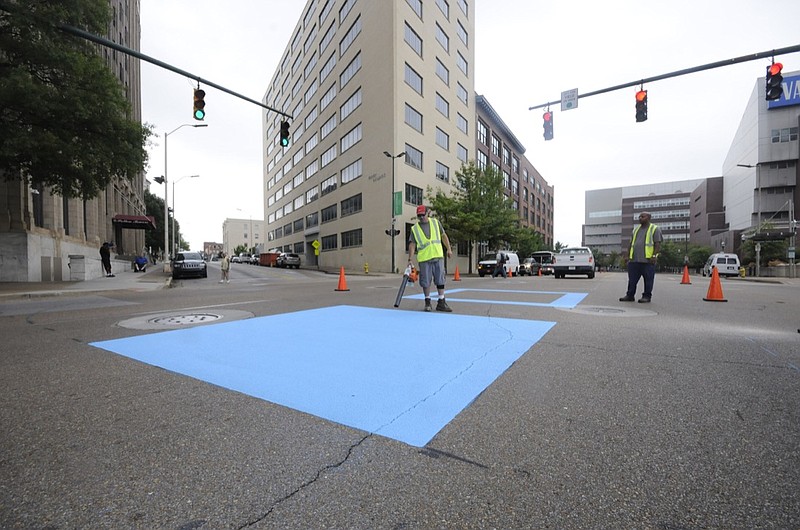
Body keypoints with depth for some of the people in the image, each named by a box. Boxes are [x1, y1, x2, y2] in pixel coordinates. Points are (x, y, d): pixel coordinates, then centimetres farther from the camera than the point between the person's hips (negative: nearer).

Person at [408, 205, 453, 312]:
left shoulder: (436, 222, 9)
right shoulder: (414, 229, 3)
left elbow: (443, 236, 15)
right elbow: (412, 245, -1)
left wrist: (449, 249, 10)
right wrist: (410, 259, -9)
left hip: (438, 256, 2)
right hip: (424, 259, -1)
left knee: (440, 280, 3)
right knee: (426, 282, 3)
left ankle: (441, 302, 11)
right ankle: (427, 302, 18)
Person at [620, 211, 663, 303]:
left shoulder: (655, 229, 4)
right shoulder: (636, 229, 21)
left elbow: (658, 244, -5)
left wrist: (654, 255, -15)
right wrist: (628, 256, 14)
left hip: (648, 260, -5)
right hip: (634, 260, 5)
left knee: (648, 280, 0)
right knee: (632, 280, 5)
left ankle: (647, 296, 7)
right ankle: (630, 295, 11)